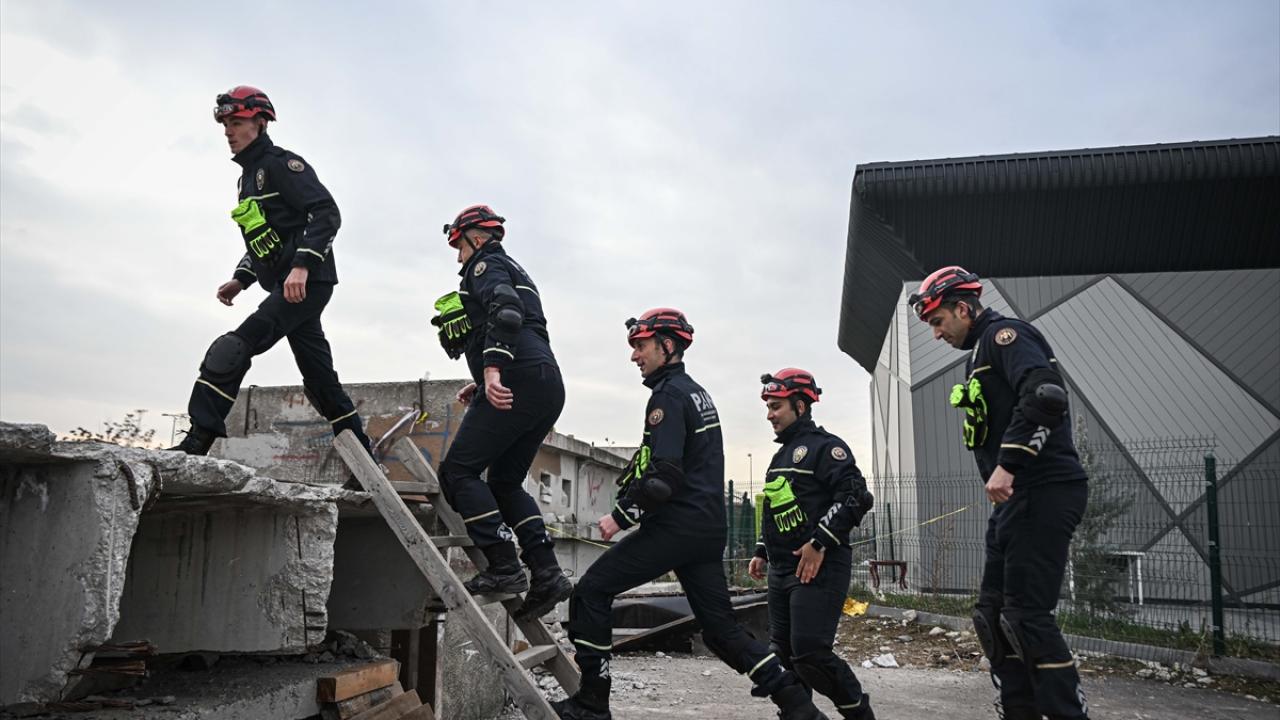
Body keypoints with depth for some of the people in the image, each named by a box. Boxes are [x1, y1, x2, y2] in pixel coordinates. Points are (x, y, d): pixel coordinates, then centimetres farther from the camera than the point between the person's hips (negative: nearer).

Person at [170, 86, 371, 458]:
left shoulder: (280, 163, -5)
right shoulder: (249, 176, 24)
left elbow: (327, 213, -18)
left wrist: (302, 265, -27)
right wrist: (240, 279, 15)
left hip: (307, 283, -10)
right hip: (287, 286, 10)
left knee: (232, 351, -19)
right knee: (321, 381, 11)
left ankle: (197, 443, -19)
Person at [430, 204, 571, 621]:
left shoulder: (487, 265, 5)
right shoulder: (516, 272, 33)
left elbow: (505, 311, -18)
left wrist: (492, 370, -29)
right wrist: (482, 385, 24)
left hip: (519, 383, -10)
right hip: (549, 386, 10)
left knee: (458, 471, -5)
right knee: (505, 483, 15)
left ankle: (503, 568, -12)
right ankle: (546, 574, 5)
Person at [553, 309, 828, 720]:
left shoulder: (669, 394, -10)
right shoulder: (698, 393, 19)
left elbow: (664, 475, -21)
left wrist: (621, 517, -11)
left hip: (677, 526, -9)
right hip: (710, 527, 9)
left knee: (590, 593, -2)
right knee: (720, 628, 13)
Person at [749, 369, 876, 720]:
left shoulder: (824, 446, -6)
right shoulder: (781, 456, 22)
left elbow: (856, 498, -17)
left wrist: (819, 542, -21)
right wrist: (762, 552, 21)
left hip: (819, 568, -9)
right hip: (782, 571, 9)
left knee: (809, 653, -15)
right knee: (783, 654, 7)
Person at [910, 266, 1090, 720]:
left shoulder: (1004, 334, -8)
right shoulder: (982, 352, 22)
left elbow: (1045, 395, -25)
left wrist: (1007, 465, -27)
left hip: (1043, 492, -10)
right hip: (1019, 496, 10)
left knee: (1027, 614, -12)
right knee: (994, 614, 11)